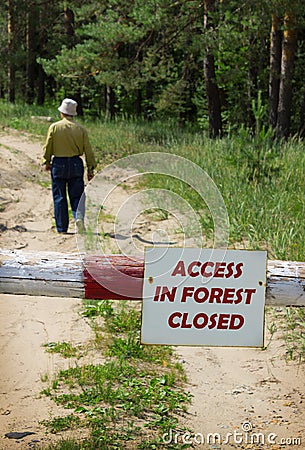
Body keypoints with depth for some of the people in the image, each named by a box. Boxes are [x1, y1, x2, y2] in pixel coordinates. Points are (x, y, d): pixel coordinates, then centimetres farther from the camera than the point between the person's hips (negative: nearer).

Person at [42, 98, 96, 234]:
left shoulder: (54, 127, -4)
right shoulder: (80, 129, -1)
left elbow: (47, 147, 1)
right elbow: (88, 150, 0)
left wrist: (47, 162, 17)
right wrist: (90, 168, 7)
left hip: (58, 164, -1)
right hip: (76, 164, 1)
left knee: (59, 197, 7)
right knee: (76, 196, 8)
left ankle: (61, 227, 9)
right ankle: (79, 216, -18)